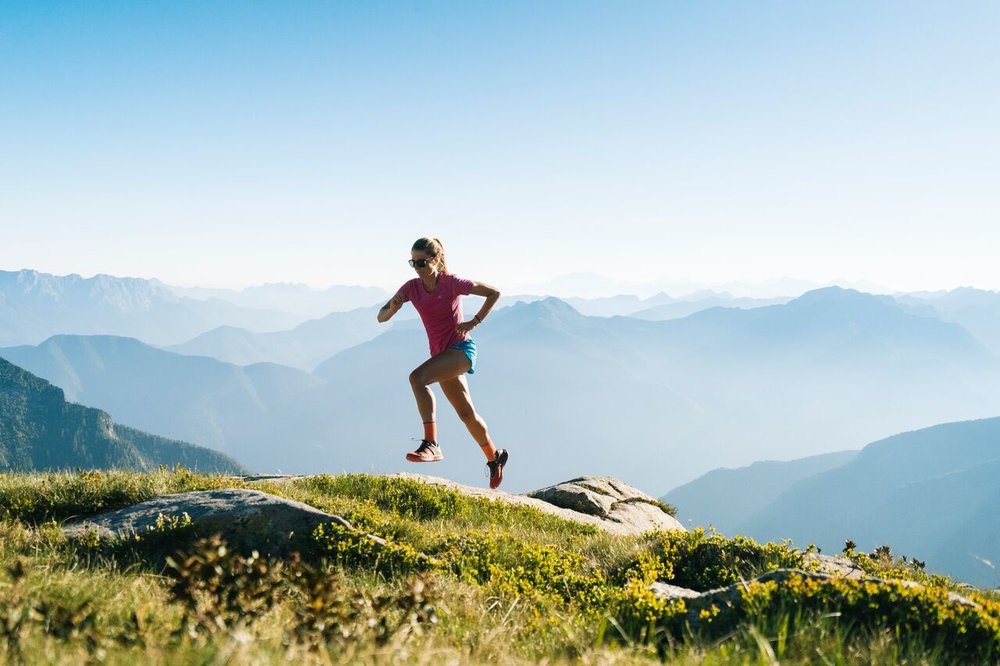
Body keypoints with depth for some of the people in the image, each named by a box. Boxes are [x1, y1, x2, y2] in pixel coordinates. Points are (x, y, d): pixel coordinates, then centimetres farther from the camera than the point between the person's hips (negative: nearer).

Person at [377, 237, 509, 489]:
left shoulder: (452, 283, -11)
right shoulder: (412, 288, 1)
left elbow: (494, 293, -2)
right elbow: (381, 318, -1)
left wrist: (475, 321, -7)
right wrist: (392, 307, -23)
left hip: (461, 349, -6)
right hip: (441, 354, 6)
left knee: (417, 377, -30)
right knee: (466, 413, 15)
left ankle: (431, 444, -34)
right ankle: (494, 457, 36)